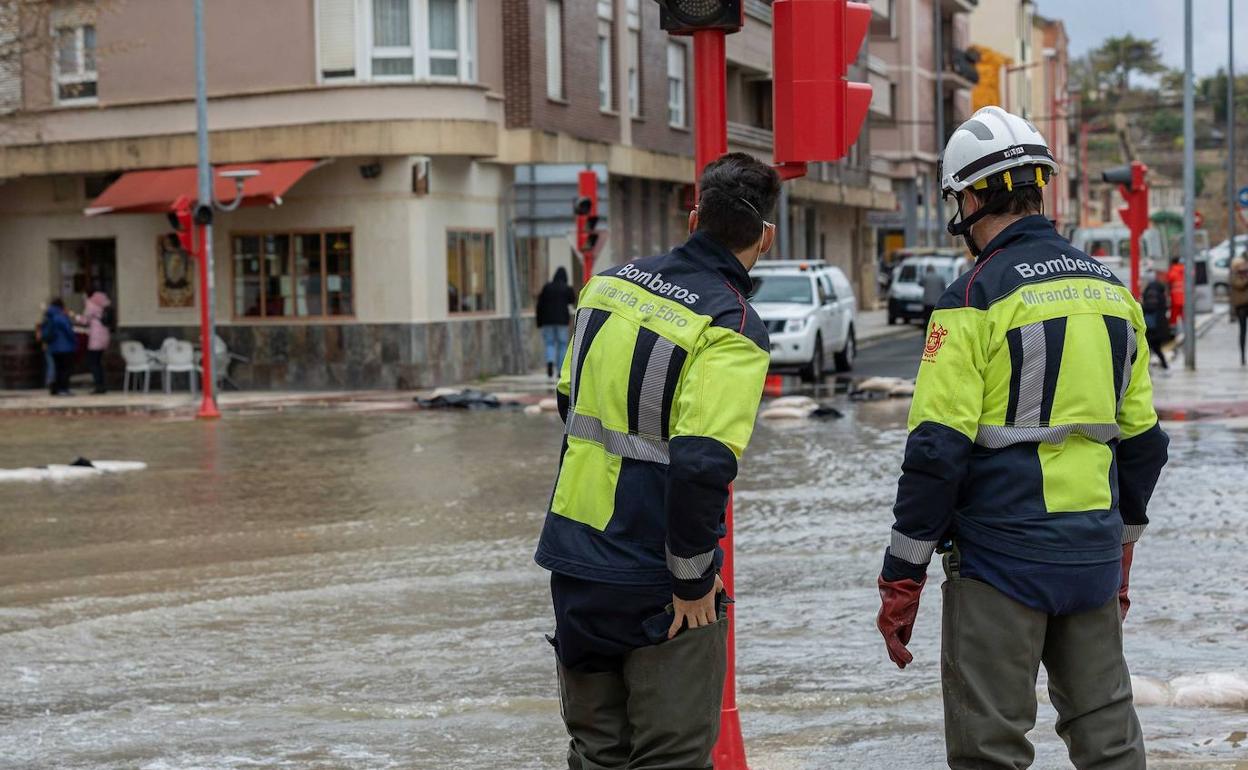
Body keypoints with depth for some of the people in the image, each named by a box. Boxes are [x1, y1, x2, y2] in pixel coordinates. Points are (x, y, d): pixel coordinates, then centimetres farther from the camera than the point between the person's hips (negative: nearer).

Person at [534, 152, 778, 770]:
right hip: (655, 581, -6)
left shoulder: (611, 283, 5)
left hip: (574, 559, 6)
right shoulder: (733, 329, -16)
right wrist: (693, 575, -14)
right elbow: (701, 463, -26)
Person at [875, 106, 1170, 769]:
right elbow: (1142, 439, 15)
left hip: (1001, 562, -6)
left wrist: (901, 579, -9)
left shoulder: (977, 297, -11)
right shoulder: (1112, 291, 9)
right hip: (1093, 556, 6)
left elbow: (938, 450, -15)